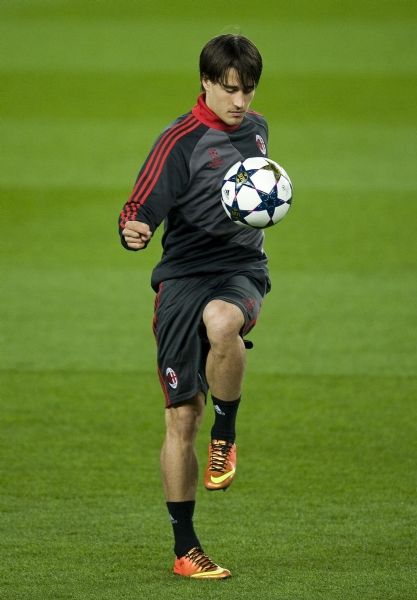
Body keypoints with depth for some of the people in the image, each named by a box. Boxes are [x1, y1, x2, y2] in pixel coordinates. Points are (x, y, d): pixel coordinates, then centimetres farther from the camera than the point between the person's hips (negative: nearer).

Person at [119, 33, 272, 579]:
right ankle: (185, 549, 8)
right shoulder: (181, 140, -6)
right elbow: (141, 208, -15)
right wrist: (133, 232, -33)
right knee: (182, 417, -3)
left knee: (221, 324, -37)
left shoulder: (256, 130, 12)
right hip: (183, 275, -2)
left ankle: (225, 437, -13)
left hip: (242, 270, 2)